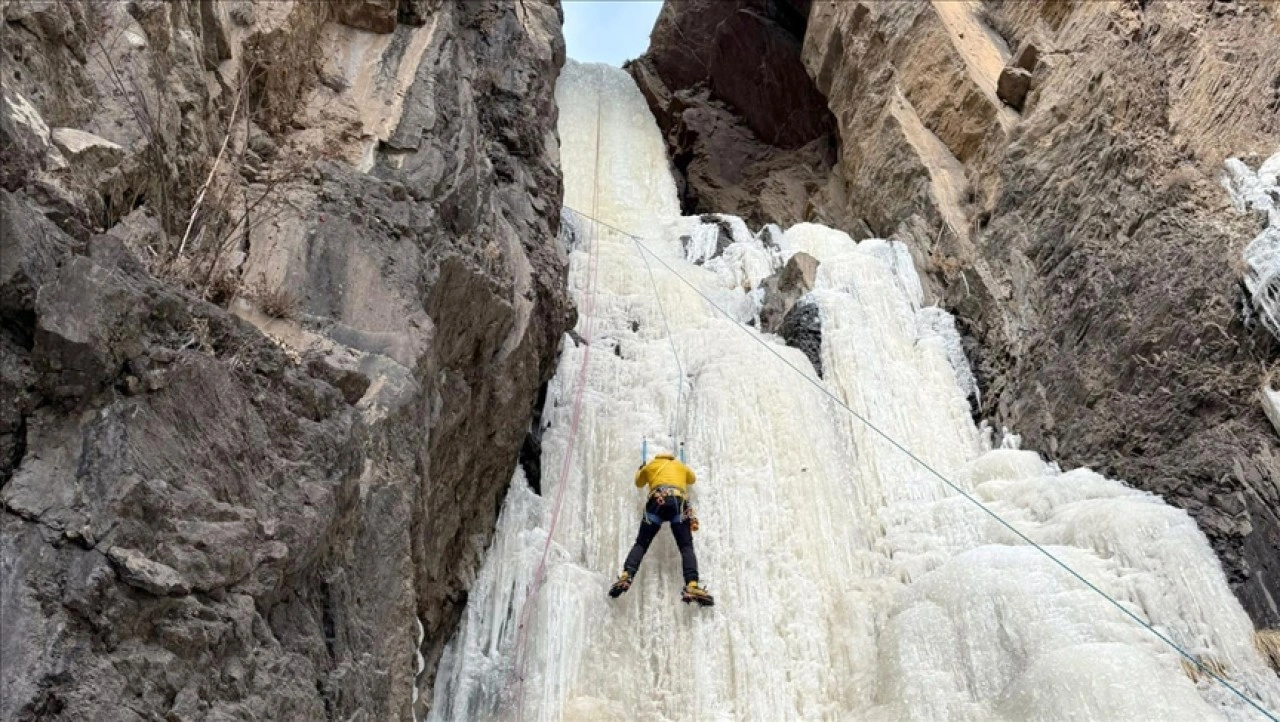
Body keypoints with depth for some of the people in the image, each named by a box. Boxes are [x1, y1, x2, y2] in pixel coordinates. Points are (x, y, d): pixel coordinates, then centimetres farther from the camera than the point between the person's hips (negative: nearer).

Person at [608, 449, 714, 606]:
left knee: (641, 543, -1)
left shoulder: (651, 465, 33)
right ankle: (692, 585, -28)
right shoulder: (681, 466, 36)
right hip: (678, 501, 0)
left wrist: (640, 469, 71)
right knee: (686, 546, -6)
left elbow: (639, 483, 51)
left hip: (657, 501, 0)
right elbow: (692, 479, 57)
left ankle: (626, 576, -24)